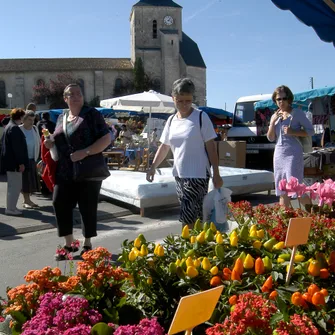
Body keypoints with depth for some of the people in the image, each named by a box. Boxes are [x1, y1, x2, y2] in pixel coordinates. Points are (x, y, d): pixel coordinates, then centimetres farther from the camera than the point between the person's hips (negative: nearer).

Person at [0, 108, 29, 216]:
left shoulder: (9, 126, 16)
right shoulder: (14, 128, -16)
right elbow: (17, 147, -21)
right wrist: (21, 162, -20)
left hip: (9, 161, 11)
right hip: (14, 162, -11)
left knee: (12, 186, 16)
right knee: (16, 186, -5)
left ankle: (11, 207, 24)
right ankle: (11, 208, 0)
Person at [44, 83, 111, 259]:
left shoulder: (91, 114, -5)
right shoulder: (61, 117, 13)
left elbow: (106, 138, -13)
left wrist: (85, 152, -23)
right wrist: (51, 143, 2)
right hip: (65, 172, 6)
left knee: (88, 208, 3)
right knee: (60, 204, 4)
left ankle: (87, 244, 21)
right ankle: (69, 244, 20)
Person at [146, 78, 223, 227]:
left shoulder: (201, 117, -7)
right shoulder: (171, 120, 9)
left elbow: (211, 147, -7)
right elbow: (164, 147, 15)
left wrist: (216, 174, -8)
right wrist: (153, 167, 5)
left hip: (198, 174, -5)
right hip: (179, 174, 5)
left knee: (187, 217, -8)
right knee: (195, 215, 12)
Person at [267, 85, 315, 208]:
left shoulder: (297, 113, -2)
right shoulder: (275, 116, 13)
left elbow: (310, 131, -3)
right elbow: (270, 138, 11)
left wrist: (293, 132, -16)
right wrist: (272, 122, -4)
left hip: (293, 153, -6)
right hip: (279, 153, 6)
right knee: (282, 190, 8)